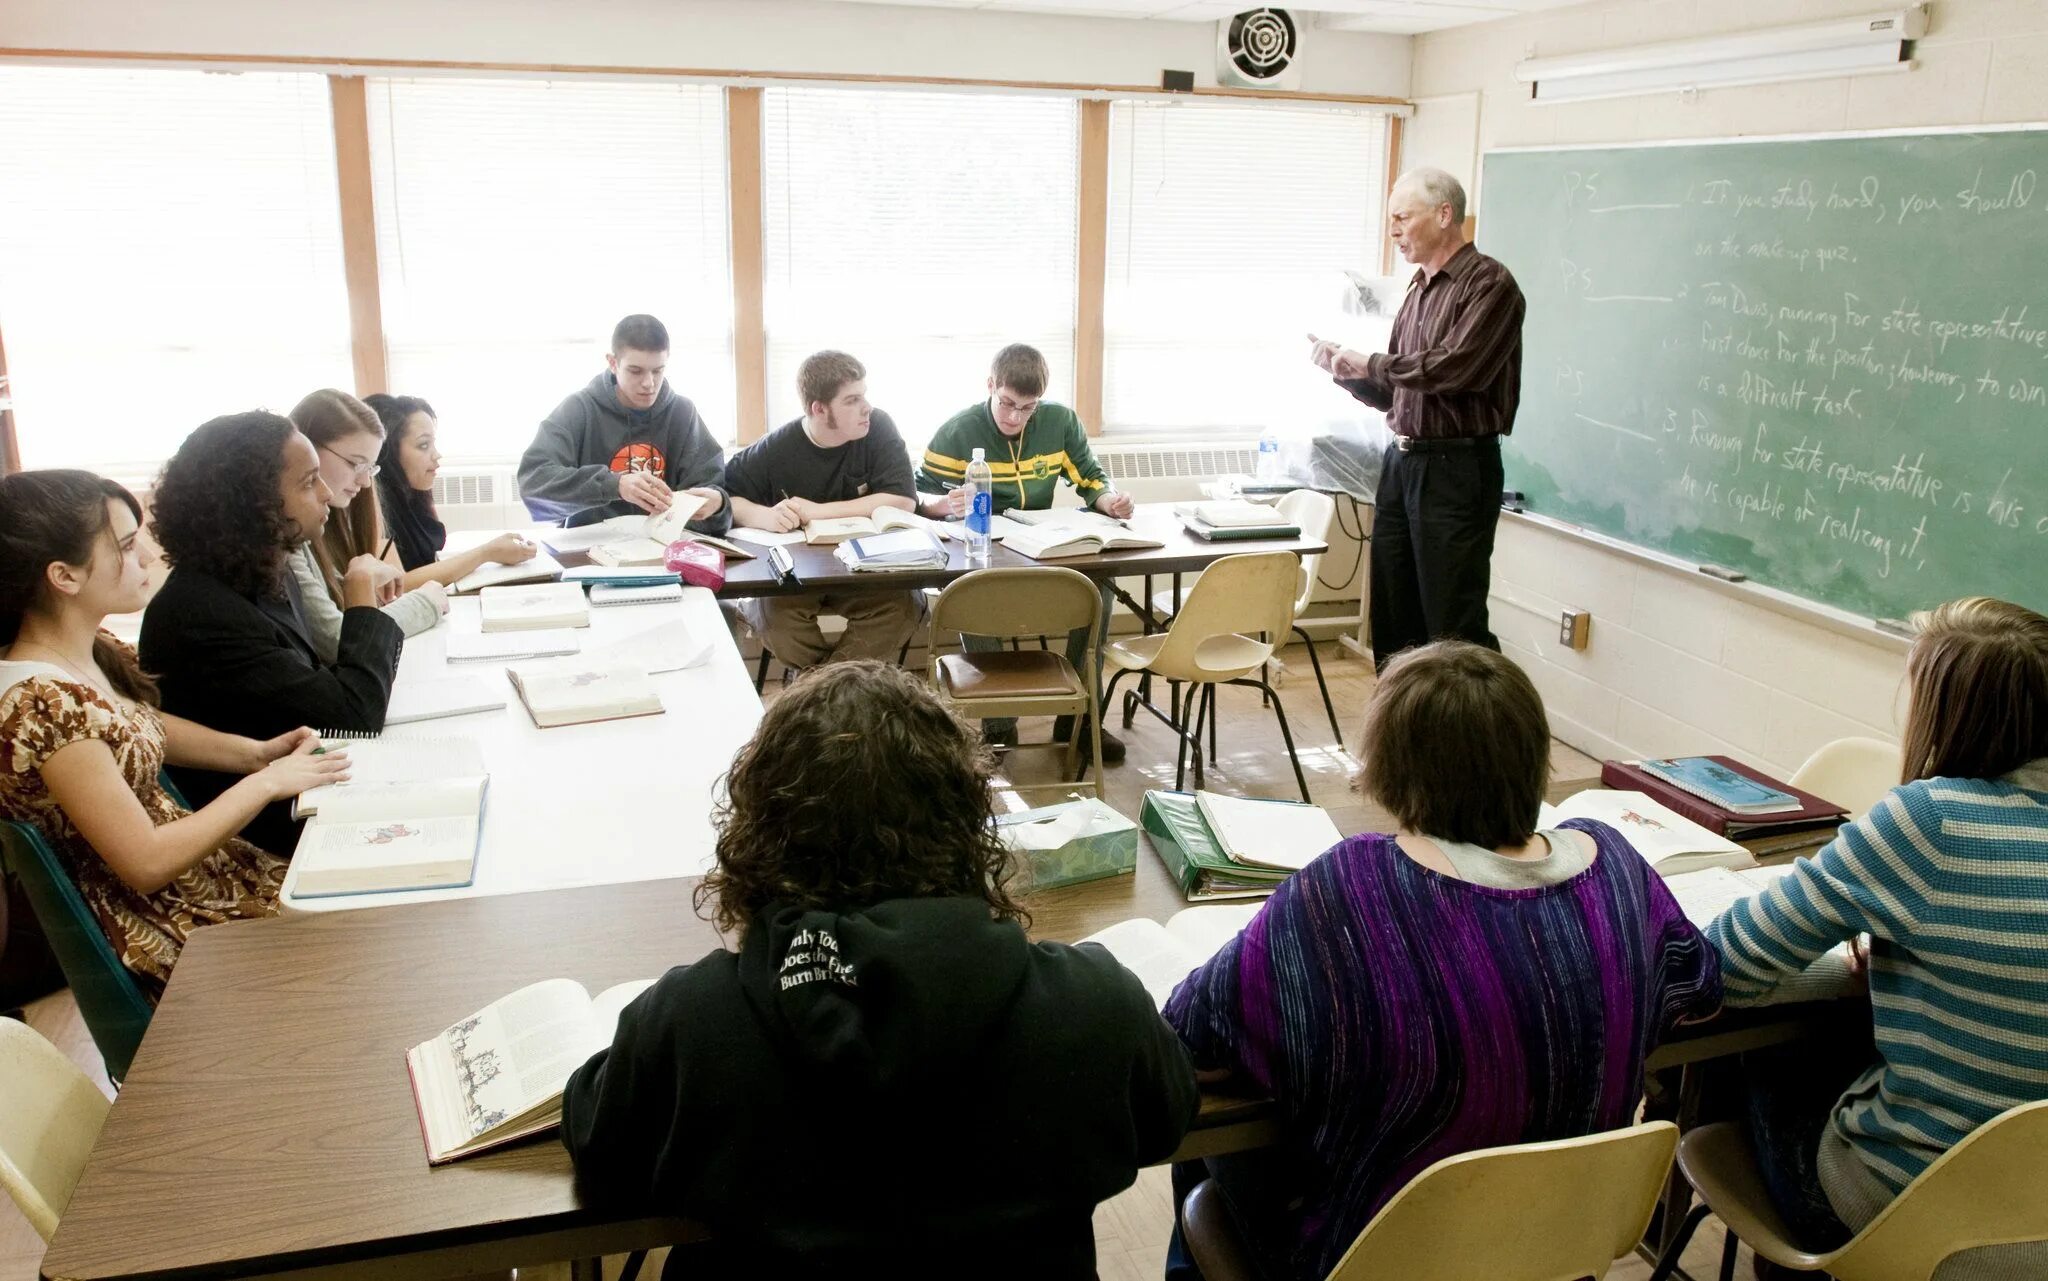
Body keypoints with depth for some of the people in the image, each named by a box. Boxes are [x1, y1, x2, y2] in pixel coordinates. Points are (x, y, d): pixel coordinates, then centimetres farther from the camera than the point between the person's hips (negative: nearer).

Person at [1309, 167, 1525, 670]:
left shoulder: (1488, 284, -8)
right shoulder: (1418, 290, 16)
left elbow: (1449, 368, -21)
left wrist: (1368, 364, -10)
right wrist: (1342, 367, 5)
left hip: (1455, 468, -8)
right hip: (1400, 461, 8)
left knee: (1453, 625, -6)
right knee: (1392, 614, 11)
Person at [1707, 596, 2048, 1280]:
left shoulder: (1931, 820, -24)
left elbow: (1728, 964, -18)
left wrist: (1855, 963, 0)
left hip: (1905, 1203, -6)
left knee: (1766, 1061, 23)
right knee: (1832, 1051, 29)